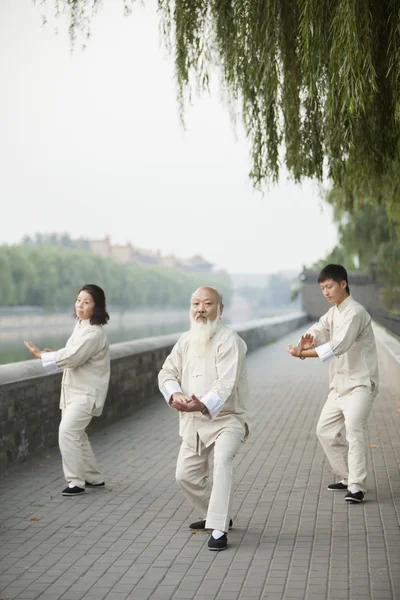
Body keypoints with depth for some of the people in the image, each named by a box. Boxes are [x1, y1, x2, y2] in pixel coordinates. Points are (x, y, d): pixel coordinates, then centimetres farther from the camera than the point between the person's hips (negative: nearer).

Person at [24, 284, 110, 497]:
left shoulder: (94, 333, -20)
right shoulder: (80, 326, 10)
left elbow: (72, 358, -24)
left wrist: (41, 356, -14)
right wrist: (54, 356, 0)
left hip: (86, 392, -10)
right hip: (74, 389, 10)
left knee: (67, 432, -17)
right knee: (76, 434, 16)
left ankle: (76, 481, -9)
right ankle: (94, 478, 29)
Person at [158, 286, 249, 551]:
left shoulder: (229, 340, -17)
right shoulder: (186, 340, 5)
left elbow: (225, 384, -28)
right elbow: (167, 372, 1)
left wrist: (204, 405, -46)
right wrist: (175, 394, -21)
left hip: (226, 418, -7)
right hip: (193, 421, 7)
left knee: (223, 459, -32)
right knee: (187, 474, 11)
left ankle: (219, 529, -30)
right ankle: (216, 516, 35)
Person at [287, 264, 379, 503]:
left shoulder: (355, 312, -16)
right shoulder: (333, 313, 14)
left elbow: (338, 346, -27)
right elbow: (317, 331, 0)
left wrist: (302, 353, -29)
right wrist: (305, 343, -25)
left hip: (360, 383, -9)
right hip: (339, 385, 10)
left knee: (354, 426, -24)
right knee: (326, 430, 12)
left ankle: (357, 486, -22)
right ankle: (347, 477, 25)